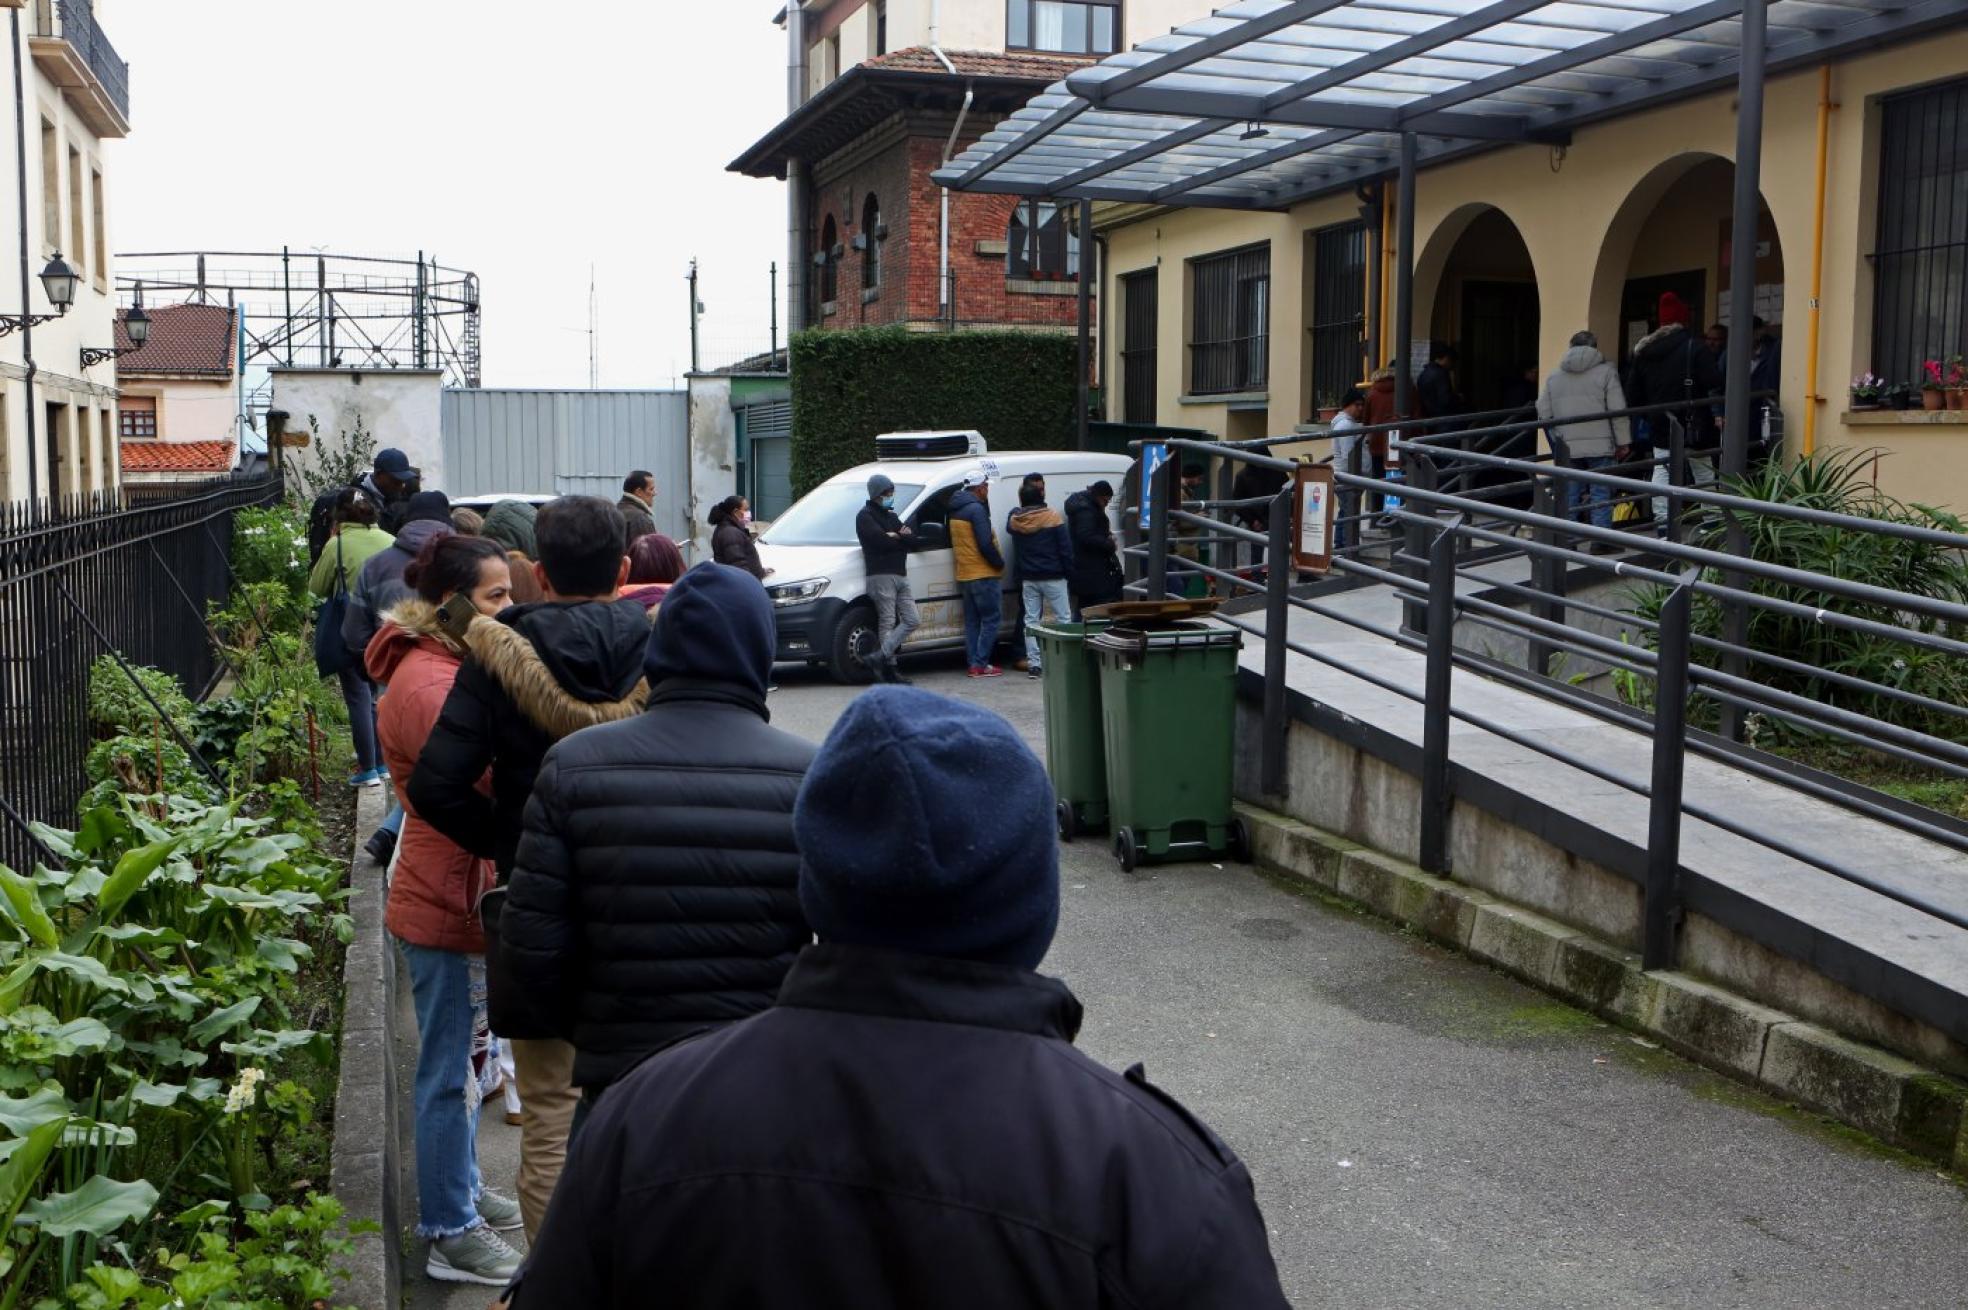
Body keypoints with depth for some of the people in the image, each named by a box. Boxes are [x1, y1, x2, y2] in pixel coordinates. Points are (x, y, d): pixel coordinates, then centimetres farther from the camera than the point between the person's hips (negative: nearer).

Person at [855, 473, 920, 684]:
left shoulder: (892, 516, 23)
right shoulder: (865, 516, -1)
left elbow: (913, 542, 12)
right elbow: (881, 541, -19)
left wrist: (894, 536, -7)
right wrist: (901, 538, -1)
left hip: (900, 576, 8)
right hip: (881, 576, -8)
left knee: (913, 620, 1)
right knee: (888, 623, -9)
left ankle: (880, 656, -2)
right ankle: (890, 667, -7)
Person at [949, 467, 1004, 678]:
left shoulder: (955, 510, 13)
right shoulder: (976, 509, -16)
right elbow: (985, 544, -21)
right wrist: (999, 563, -6)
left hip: (964, 575, 9)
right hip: (982, 574, -9)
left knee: (972, 621, 12)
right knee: (991, 618, -4)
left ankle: (974, 663, 12)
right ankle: (982, 664, -8)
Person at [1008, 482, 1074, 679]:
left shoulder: (1014, 519, -1)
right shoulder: (1053, 517, -11)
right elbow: (1065, 547, -9)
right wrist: (1069, 572, -1)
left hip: (1028, 579, 4)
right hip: (1053, 578, -4)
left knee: (1031, 620, 8)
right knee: (1063, 618, 5)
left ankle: (1033, 663, 4)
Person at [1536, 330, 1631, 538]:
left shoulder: (1554, 375, 11)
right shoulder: (1606, 371, -1)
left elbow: (1543, 413, 8)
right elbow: (1618, 411, -5)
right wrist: (1623, 442, 1)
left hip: (1567, 448, 3)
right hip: (1599, 446, -3)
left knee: (1569, 495, 8)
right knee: (1601, 493, 2)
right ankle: (1601, 539, 0)